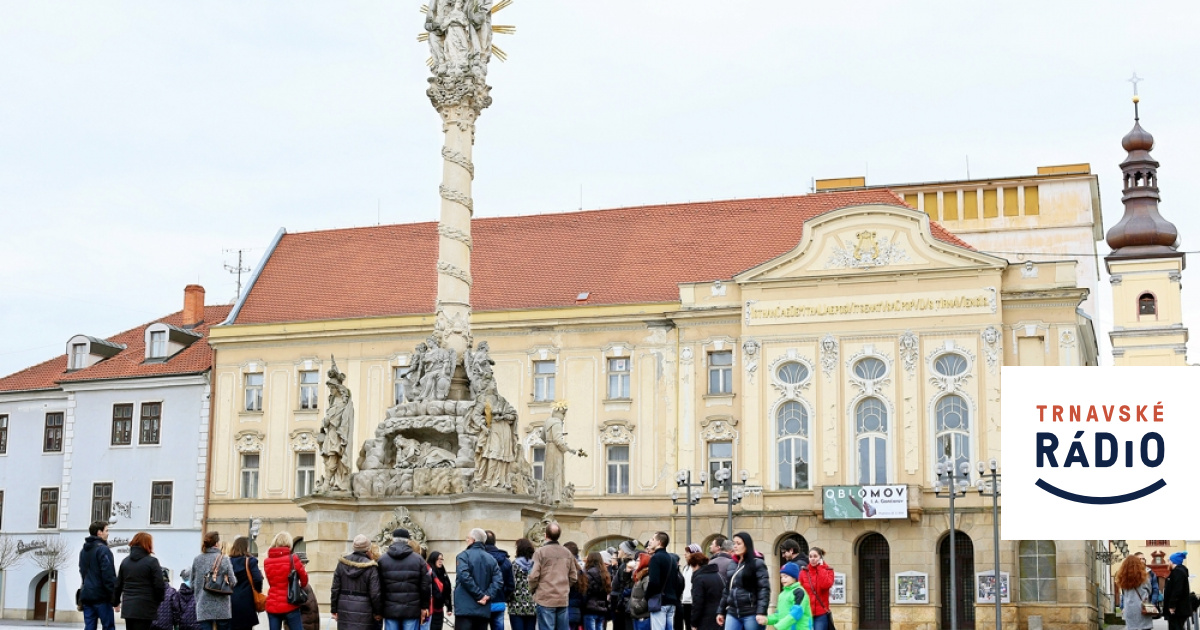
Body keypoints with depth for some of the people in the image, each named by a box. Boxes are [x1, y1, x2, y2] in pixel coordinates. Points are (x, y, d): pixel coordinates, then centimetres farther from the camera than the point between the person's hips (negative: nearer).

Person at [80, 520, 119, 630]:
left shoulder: (83, 551, 17)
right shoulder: (103, 549, -11)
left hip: (86, 595, 8)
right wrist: (115, 597, -14)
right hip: (101, 596, -8)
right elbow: (109, 575, -16)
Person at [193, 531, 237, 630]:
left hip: (203, 607, 3)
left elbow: (192, 582, 8)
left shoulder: (197, 560, 2)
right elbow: (232, 582, -8)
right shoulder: (224, 560, -8)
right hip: (221, 606, -2)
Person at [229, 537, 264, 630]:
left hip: (231, 603, 3)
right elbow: (257, 580, -14)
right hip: (246, 603, -3)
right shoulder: (250, 561, -5)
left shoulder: (229, 561, 5)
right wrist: (258, 591, 4)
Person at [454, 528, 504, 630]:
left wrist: (480, 595, -13)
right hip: (484, 610, 5)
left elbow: (464, 577, -17)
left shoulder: (464, 555, -2)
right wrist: (487, 595, -5)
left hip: (465, 608, -5)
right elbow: (498, 581, 1)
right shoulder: (491, 559, 13)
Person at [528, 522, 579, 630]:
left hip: (545, 599, -4)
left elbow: (534, 576, -10)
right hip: (563, 599, 4)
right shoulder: (567, 553, 8)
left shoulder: (540, 552, -7)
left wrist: (532, 591, 7)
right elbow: (573, 577, 10)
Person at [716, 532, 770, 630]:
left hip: (751, 614, -6)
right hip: (732, 613, 6)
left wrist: (761, 612, -21)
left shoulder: (757, 564, -4)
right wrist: (721, 611, 17)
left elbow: (764, 589, -11)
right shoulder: (732, 565, 16)